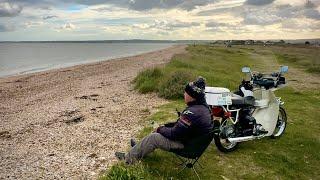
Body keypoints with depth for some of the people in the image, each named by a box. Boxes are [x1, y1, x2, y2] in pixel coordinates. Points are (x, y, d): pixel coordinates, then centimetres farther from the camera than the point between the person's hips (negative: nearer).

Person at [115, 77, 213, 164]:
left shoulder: (192, 112, -32)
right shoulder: (203, 106, 0)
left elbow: (174, 133, -26)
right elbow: (181, 124, 10)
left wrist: (160, 129, -8)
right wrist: (165, 126, 5)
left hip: (185, 145, -9)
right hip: (193, 139, 9)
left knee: (153, 137, -6)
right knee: (159, 132, 17)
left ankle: (129, 158, 10)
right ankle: (140, 147, 31)